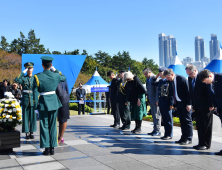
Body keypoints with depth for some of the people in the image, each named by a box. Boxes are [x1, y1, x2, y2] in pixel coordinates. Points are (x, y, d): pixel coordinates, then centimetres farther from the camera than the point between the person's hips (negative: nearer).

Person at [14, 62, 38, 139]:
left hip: (33, 100, 1)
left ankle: (31, 132, 14)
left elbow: (37, 91, 4)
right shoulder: (23, 78, 3)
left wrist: (36, 101, -1)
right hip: (25, 100, 0)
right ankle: (27, 133, 11)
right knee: (26, 116, 3)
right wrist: (23, 72, -15)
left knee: (33, 116, 5)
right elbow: (16, 80, -19)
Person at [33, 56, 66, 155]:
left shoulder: (37, 77, -10)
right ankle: (52, 148, 15)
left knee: (44, 126, 7)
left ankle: (47, 148, 8)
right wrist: (55, 70, 21)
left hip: (43, 103, -2)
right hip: (54, 102, 2)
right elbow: (64, 78, 20)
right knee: (53, 125, 10)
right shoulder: (56, 75, -4)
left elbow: (35, 93, -9)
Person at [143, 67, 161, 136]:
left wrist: (157, 100, -20)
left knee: (157, 115, -3)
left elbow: (157, 90, -19)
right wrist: (148, 100, 15)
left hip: (156, 101, -9)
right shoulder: (148, 79, 13)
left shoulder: (155, 78, -15)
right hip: (151, 101, 9)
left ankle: (158, 131, 4)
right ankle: (155, 130, 22)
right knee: (154, 116, 14)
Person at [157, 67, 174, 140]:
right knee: (164, 119, 12)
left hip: (167, 102, -7)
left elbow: (172, 92, -11)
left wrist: (171, 103, -14)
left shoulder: (169, 81, -10)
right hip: (161, 102, 8)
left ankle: (169, 135, 9)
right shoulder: (160, 81, 13)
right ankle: (166, 134, 21)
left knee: (168, 119, 1)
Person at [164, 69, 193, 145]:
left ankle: (189, 139, 4)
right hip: (178, 104, 7)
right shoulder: (171, 82, 8)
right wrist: (175, 104, 12)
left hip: (185, 104, -7)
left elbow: (188, 91, -14)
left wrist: (189, 104, -16)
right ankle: (183, 138, 17)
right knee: (182, 121, 11)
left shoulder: (182, 79, -14)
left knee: (187, 120, -1)